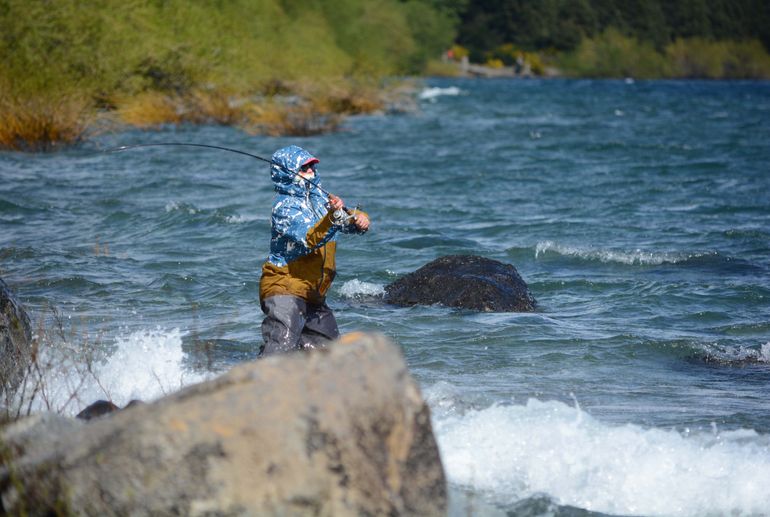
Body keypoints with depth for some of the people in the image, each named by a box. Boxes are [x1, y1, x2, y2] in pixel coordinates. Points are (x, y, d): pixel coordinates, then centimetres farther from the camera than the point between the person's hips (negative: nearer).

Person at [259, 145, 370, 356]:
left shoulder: (318, 197, 11)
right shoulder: (285, 206, -12)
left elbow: (350, 222, 17)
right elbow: (308, 240, -27)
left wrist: (360, 219, -7)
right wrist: (333, 216, -40)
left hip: (313, 295, 9)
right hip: (284, 288, -8)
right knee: (281, 348, -24)